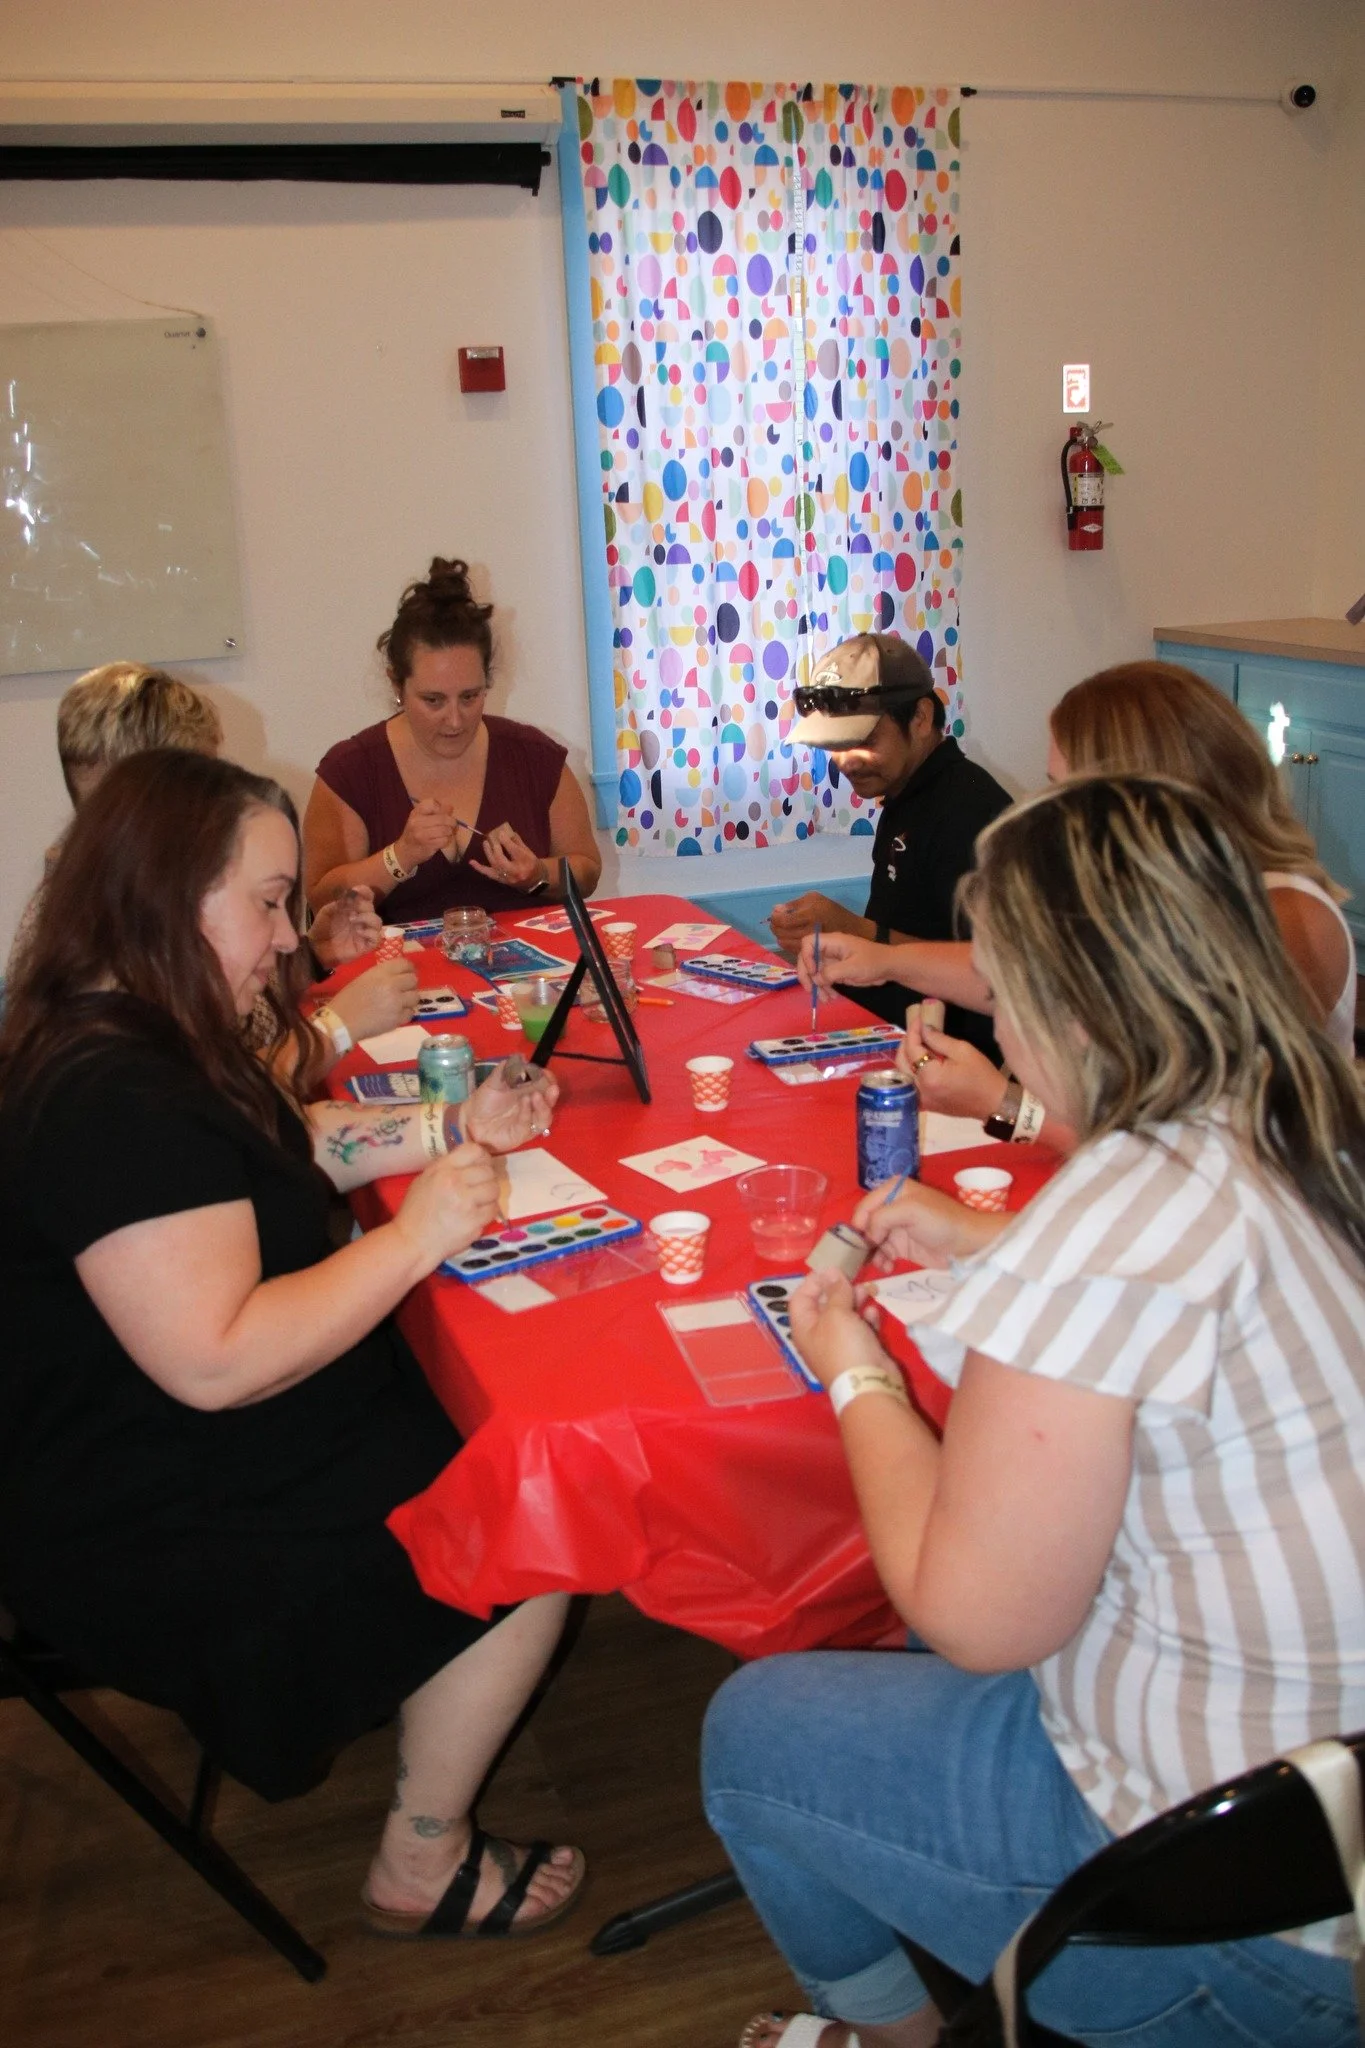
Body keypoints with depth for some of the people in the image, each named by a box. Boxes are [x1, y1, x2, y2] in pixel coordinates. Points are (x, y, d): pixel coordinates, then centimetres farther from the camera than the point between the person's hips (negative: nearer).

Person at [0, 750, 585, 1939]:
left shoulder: (158, 1041, 5)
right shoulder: (111, 1101, -29)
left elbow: (288, 1145, 19)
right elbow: (215, 1360, -34)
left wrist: (454, 1127, 7)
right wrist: (416, 1237, -25)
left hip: (208, 1453, 11)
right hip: (155, 1538, -10)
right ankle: (424, 1866, 11)